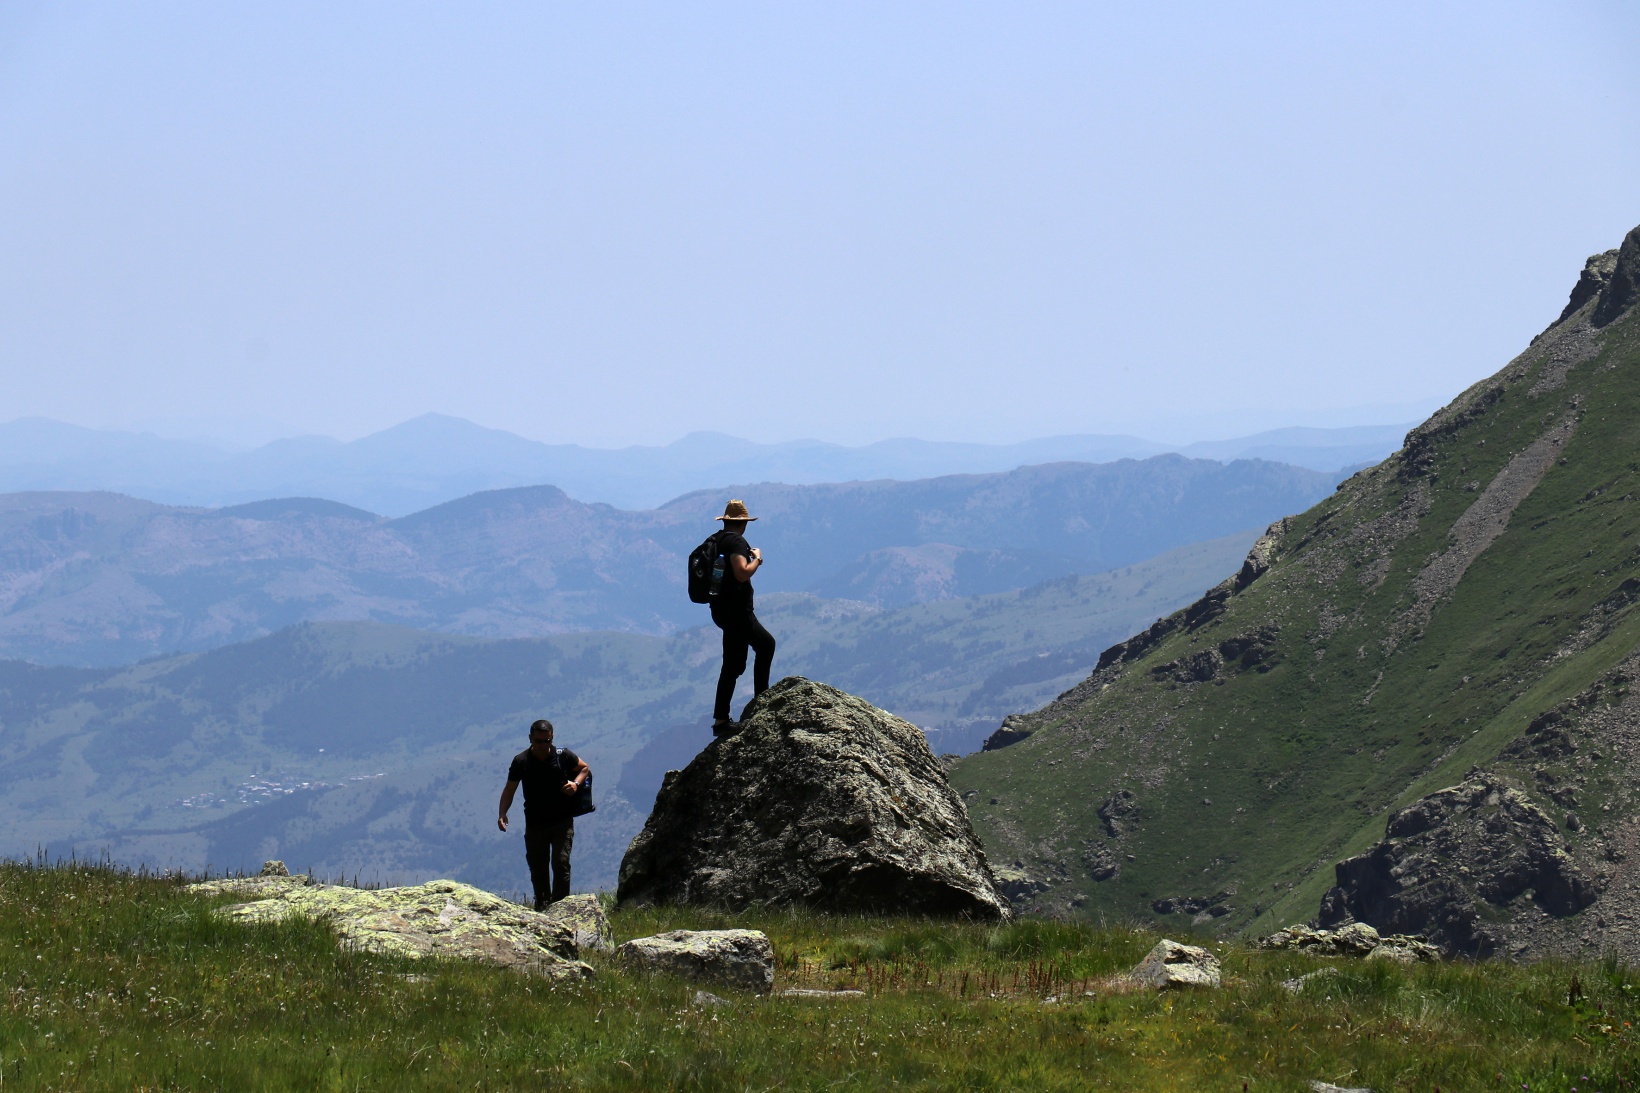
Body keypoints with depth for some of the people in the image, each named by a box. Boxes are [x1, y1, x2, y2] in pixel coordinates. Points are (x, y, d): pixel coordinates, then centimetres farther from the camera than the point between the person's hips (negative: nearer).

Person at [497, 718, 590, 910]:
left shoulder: (563, 756, -6)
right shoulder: (521, 762, -5)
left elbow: (584, 768, 11)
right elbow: (509, 789, 2)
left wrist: (576, 783, -10)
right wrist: (502, 814, -12)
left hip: (562, 821, -1)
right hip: (535, 823, 1)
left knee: (561, 864, -13)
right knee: (537, 870, 7)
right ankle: (542, 909, 22)